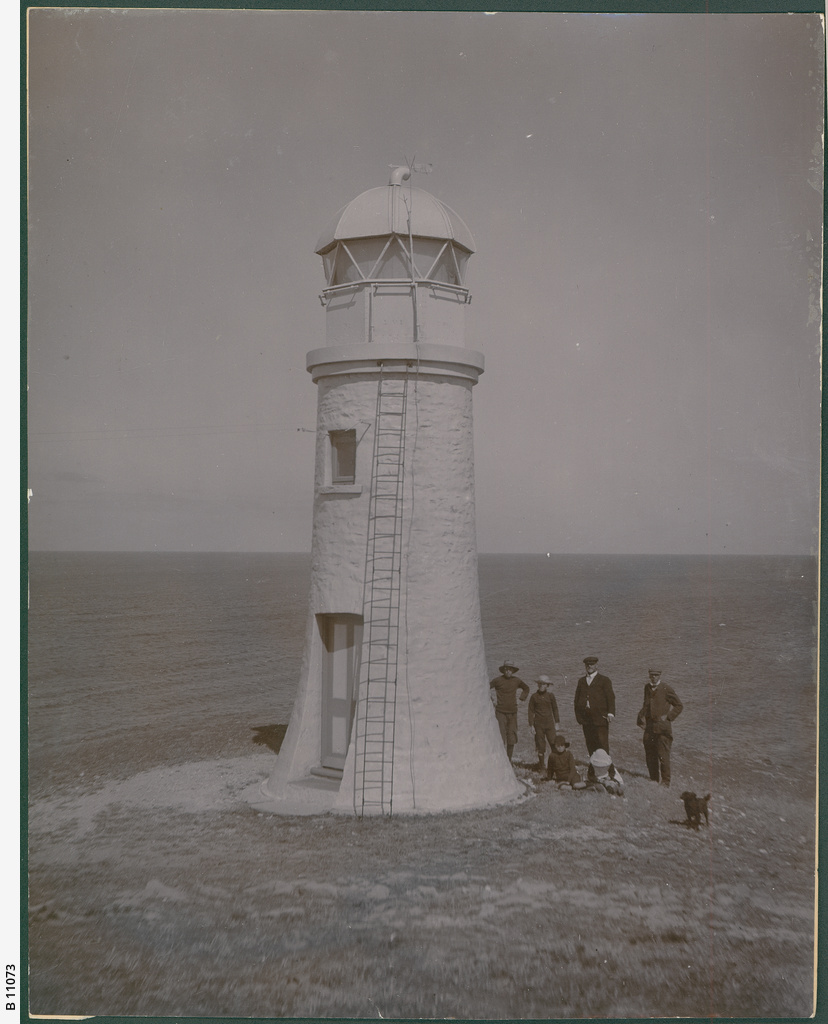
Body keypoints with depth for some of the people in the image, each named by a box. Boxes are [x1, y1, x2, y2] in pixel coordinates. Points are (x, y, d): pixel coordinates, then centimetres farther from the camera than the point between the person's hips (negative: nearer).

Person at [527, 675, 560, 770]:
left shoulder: (550, 696, 3)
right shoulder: (534, 697, 0)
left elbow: (555, 709, 12)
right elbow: (531, 711, 3)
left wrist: (556, 723, 11)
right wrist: (531, 725, 0)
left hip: (549, 723, 1)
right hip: (539, 725, -1)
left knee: (554, 744, -8)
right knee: (540, 745, 3)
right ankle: (541, 765, 13)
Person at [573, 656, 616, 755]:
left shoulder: (604, 680, 5)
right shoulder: (581, 681, 17)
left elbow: (610, 698, -2)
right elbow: (577, 699, 19)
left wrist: (611, 713, -14)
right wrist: (578, 716, 12)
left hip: (600, 718, -4)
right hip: (586, 719, 4)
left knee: (602, 743, -8)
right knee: (590, 744, 3)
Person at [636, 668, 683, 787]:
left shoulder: (666, 689, -5)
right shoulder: (647, 687, 11)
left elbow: (679, 705, 1)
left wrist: (668, 717, -7)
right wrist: (640, 718, 12)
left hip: (662, 726, -5)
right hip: (649, 726, 5)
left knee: (663, 755, -6)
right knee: (649, 755, 6)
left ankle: (665, 781, 2)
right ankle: (654, 780, 18)